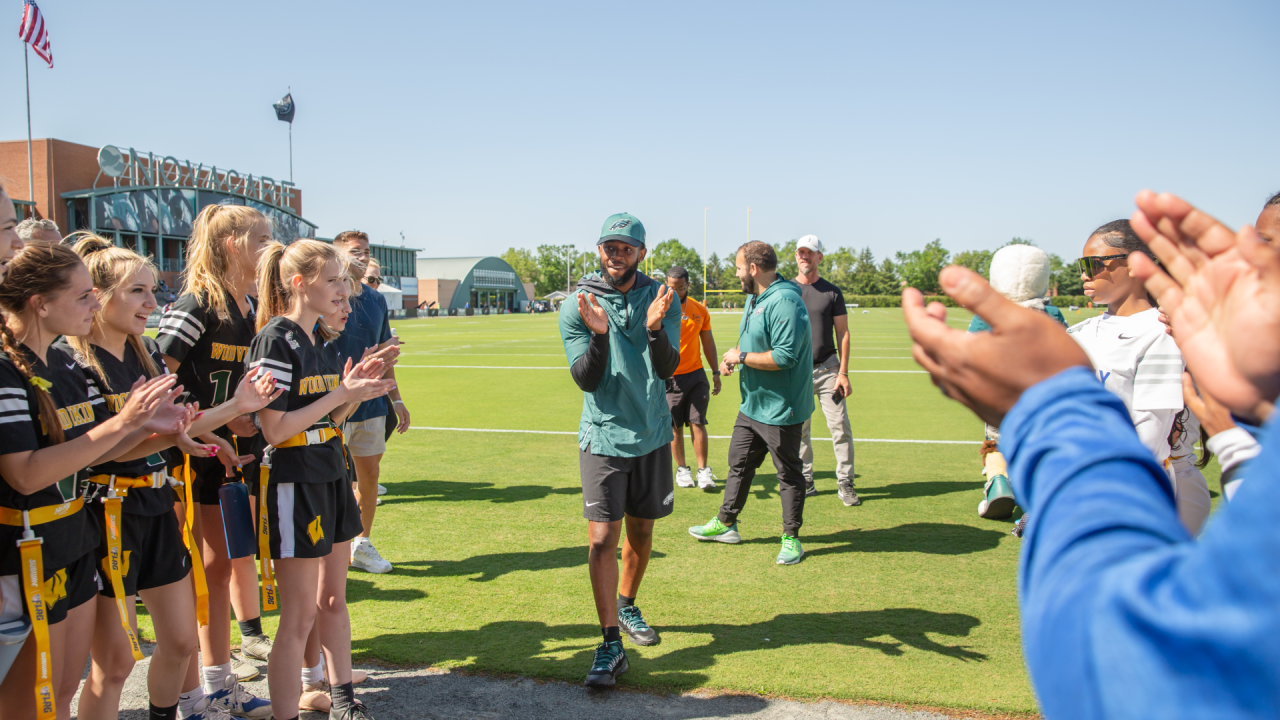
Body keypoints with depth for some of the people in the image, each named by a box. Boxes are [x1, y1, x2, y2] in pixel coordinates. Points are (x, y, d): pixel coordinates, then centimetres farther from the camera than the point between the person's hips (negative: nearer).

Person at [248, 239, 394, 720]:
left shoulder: (325, 340, 10)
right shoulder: (275, 341, -15)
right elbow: (274, 429, -19)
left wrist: (355, 391, -3)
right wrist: (341, 394, -19)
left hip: (332, 478, 8)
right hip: (293, 485, -8)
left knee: (333, 599, 18)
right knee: (300, 616, -1)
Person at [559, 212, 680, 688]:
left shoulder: (662, 299, -2)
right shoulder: (577, 305, -6)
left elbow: (668, 369, -10)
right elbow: (586, 380, -10)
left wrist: (653, 330, -30)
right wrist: (599, 335, -28)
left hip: (653, 435, 3)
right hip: (604, 437, -2)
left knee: (641, 530, 15)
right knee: (602, 537, -8)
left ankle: (626, 606, 38)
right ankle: (611, 643, 0)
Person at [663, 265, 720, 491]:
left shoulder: (700, 310, 6)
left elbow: (708, 342, 15)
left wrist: (716, 372, 14)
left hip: (695, 374, 2)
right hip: (670, 377, -2)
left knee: (698, 422, -3)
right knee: (675, 426, 4)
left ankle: (703, 470, 4)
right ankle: (681, 469, 19)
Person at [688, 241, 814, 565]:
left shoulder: (784, 302, -23)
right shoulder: (754, 298, 10)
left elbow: (785, 357, -29)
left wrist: (742, 356, -19)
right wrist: (732, 358, 2)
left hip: (780, 409, -10)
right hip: (752, 405, 10)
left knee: (789, 473, 5)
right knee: (739, 463, 18)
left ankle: (791, 538, 18)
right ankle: (726, 523, 32)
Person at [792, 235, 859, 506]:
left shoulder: (832, 292, 5)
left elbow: (843, 332, 4)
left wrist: (843, 373, -5)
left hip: (827, 367, -1)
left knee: (840, 426, -5)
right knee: (798, 428, 4)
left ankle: (845, 483, 3)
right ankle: (805, 481, 15)